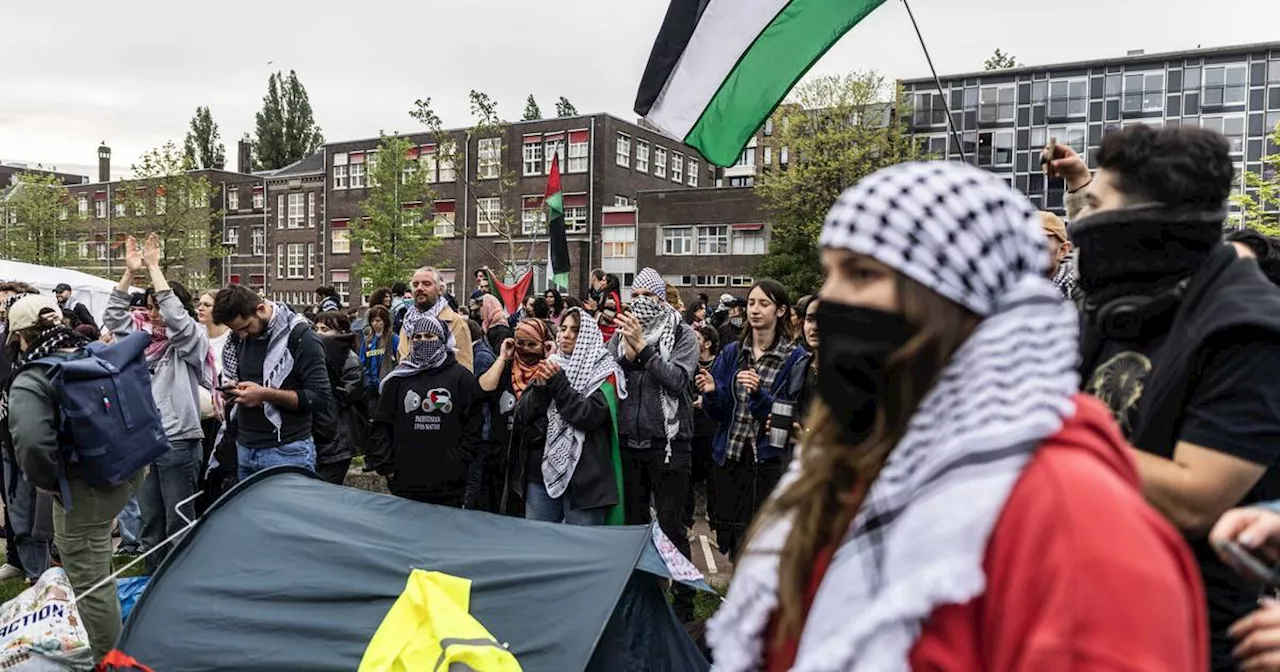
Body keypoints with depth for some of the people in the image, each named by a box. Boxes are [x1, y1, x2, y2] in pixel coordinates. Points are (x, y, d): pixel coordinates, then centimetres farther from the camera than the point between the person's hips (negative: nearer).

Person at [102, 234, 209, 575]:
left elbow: (175, 314, -24)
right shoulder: (145, 336, 13)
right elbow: (113, 316, 9)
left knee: (178, 523, 0)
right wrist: (130, 271, -1)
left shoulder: (192, 339, -6)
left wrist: (153, 266, -19)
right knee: (150, 522, 15)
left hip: (178, 442, -7)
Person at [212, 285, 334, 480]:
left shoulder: (300, 337, -12)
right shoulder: (239, 338, 9)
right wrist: (232, 388, 3)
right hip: (245, 448, 7)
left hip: (287, 453, -6)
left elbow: (321, 398, -16)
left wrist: (266, 394, -22)